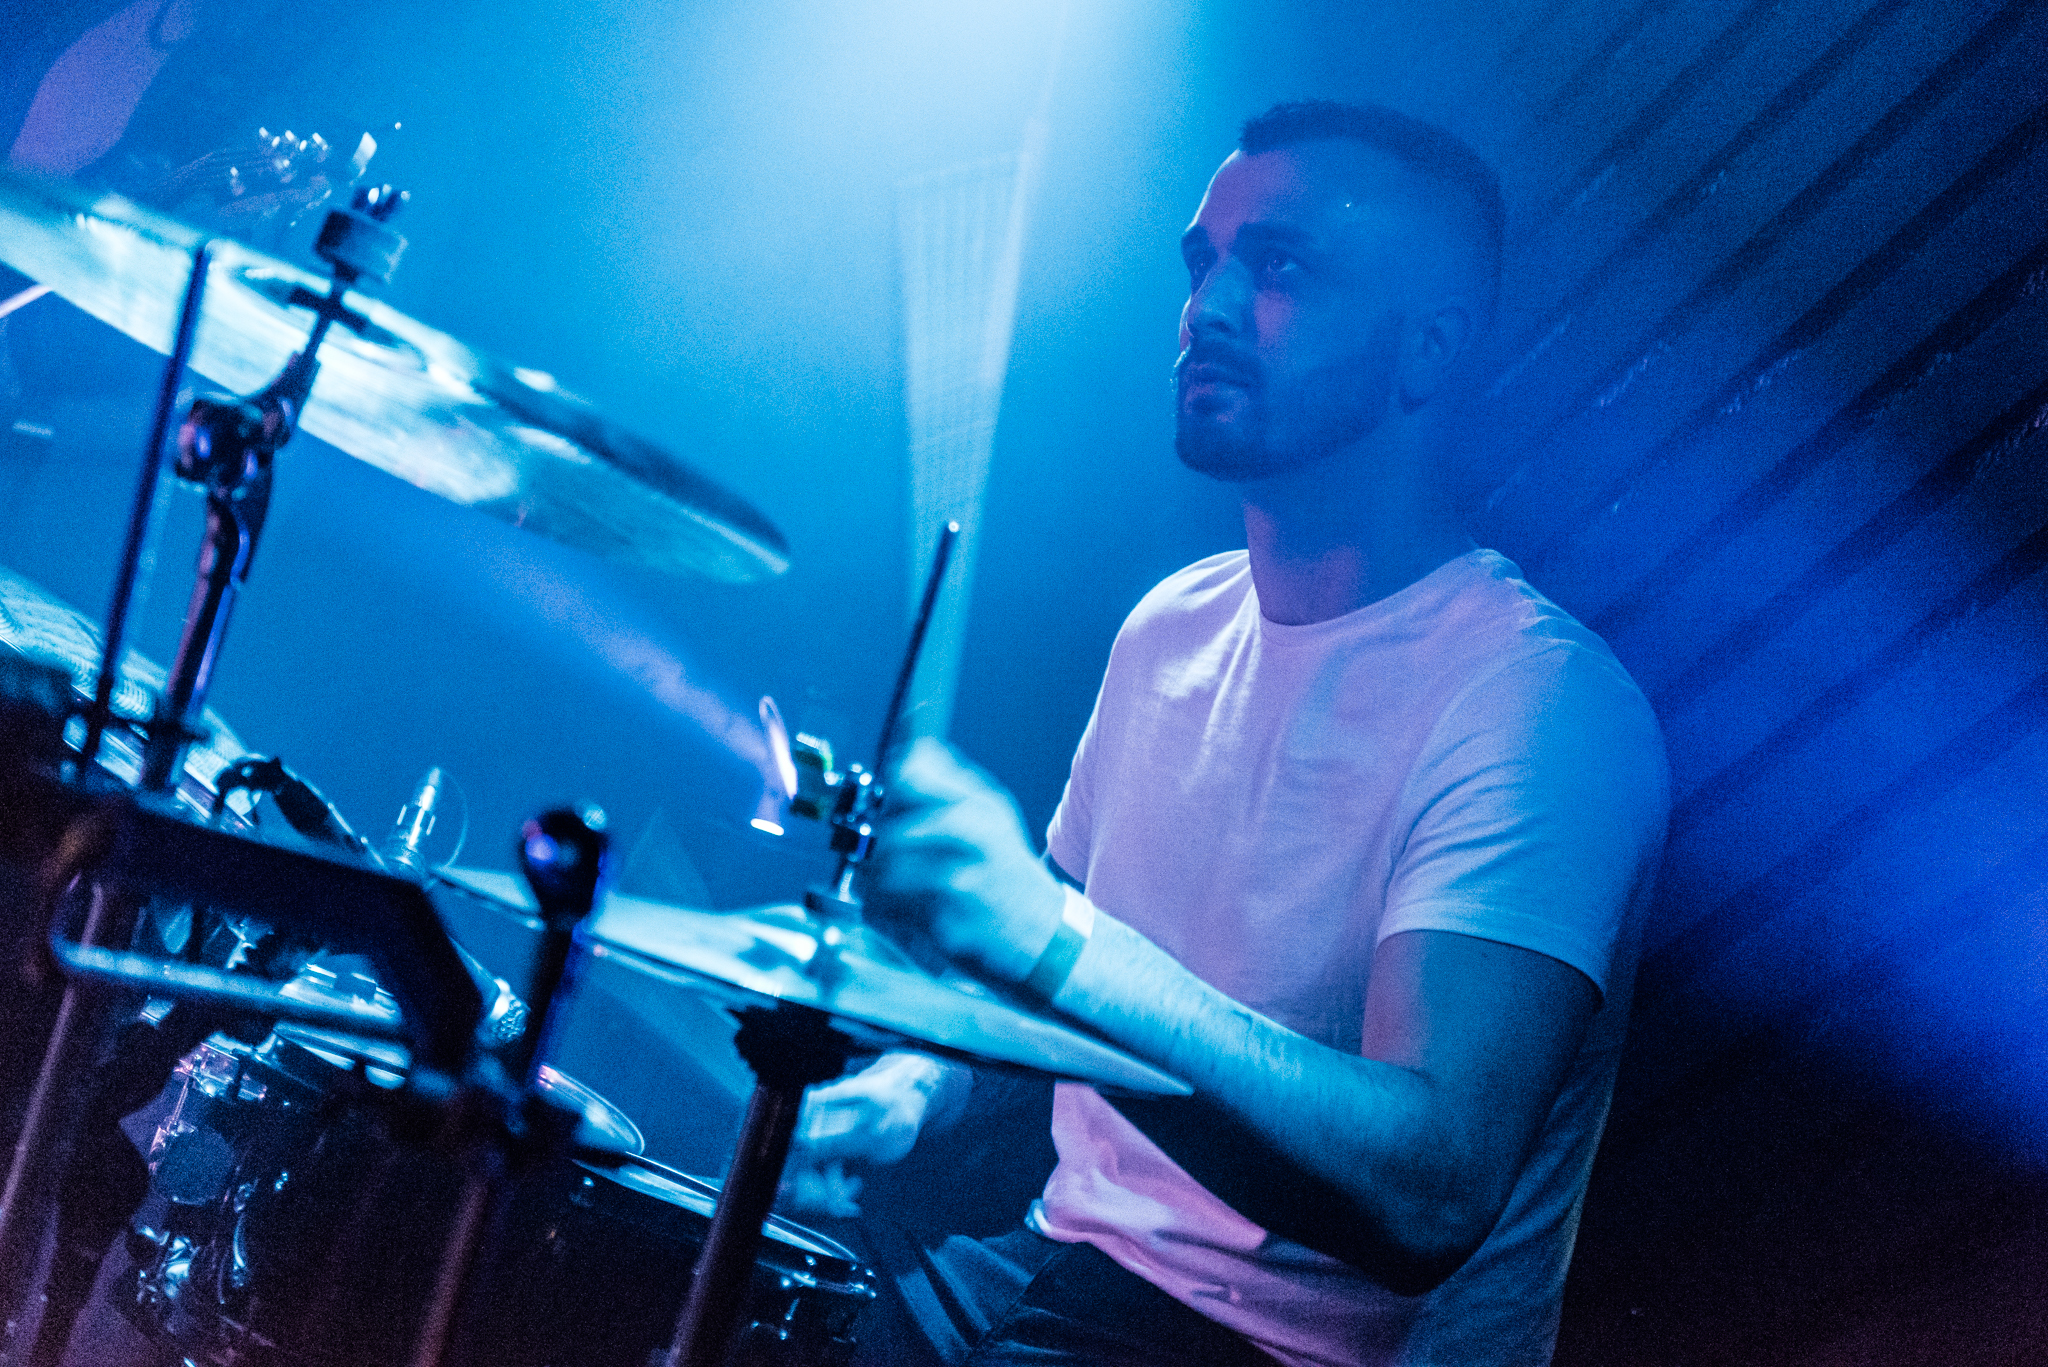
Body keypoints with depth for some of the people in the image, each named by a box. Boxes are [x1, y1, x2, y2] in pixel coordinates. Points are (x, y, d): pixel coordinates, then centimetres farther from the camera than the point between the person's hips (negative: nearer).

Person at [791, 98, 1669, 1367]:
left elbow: (1435, 1193, -29)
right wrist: (925, 1076, -1)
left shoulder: (1534, 696, -18)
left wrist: (1060, 942, -37)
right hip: (1071, 1263, 7)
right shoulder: (1175, 623, 7)